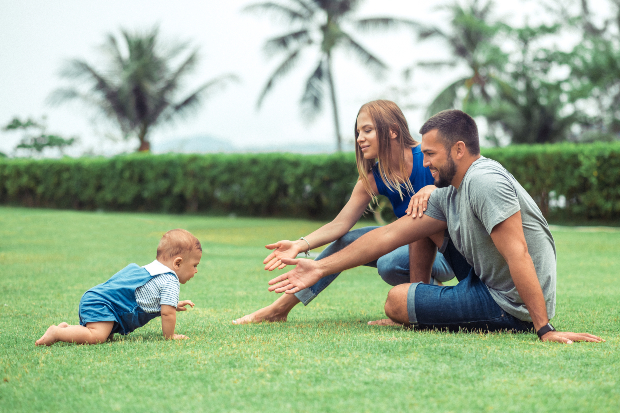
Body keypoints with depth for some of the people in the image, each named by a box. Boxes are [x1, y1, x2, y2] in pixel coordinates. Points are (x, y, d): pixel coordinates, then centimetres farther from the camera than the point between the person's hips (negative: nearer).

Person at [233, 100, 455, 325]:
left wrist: (431, 190, -41)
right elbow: (340, 224, -6)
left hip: (446, 251, -6)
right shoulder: (372, 179, -2)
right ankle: (280, 308, 0)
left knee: (389, 264, -34)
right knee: (345, 241, -5)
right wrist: (300, 245, -22)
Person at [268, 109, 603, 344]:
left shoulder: (484, 182, -22)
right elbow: (391, 234, 8)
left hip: (512, 309, -9)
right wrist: (321, 268, 5)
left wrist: (545, 330, -34)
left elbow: (518, 256, -29)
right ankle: (419, 305, 22)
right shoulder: (447, 195, 8)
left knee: (396, 302, -10)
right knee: (426, 223, 18)